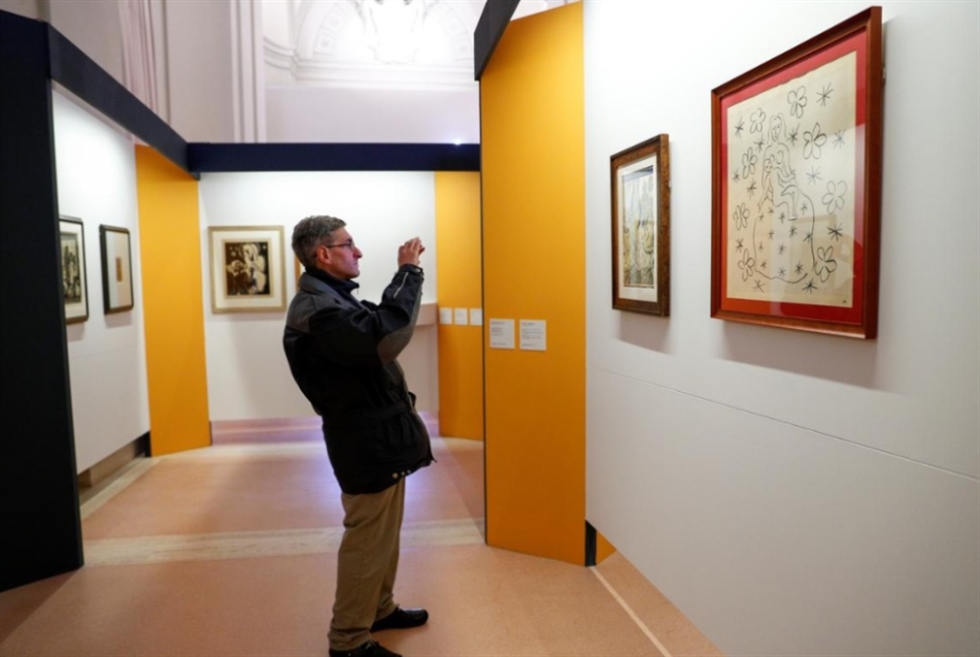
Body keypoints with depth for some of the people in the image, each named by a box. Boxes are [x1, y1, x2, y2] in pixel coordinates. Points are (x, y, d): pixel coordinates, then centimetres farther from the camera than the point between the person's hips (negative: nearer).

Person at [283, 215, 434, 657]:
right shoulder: (318, 309, -24)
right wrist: (409, 270, -26)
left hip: (376, 434, 11)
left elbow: (377, 324, 16)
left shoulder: (328, 298, 13)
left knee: (382, 535, 23)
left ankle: (379, 609, 40)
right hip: (368, 441, -11)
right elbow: (387, 335, -35)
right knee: (367, 541, 2)